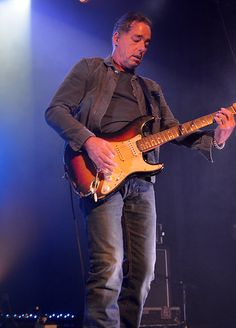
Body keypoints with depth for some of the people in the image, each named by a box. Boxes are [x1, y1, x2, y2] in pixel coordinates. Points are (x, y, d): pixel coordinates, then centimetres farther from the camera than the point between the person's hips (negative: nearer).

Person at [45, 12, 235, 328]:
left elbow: (174, 130, 18)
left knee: (142, 271, 1)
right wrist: (89, 140, -16)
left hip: (141, 183, 6)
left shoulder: (151, 89, 27)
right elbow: (55, 109, 1)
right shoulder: (89, 69, 13)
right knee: (109, 267, -20)